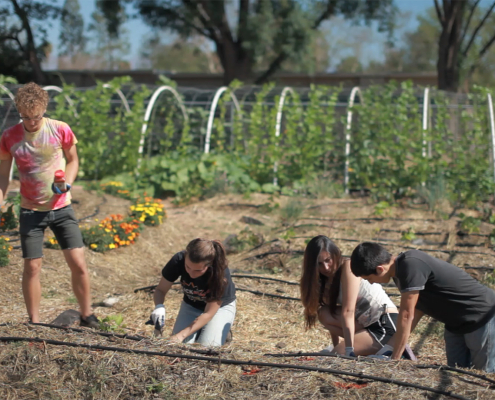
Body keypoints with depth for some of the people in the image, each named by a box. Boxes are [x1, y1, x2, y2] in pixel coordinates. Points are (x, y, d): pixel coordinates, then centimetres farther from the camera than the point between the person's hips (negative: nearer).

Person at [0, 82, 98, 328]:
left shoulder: (60, 130, -7)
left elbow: (73, 160, 7)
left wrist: (67, 183, -11)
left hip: (61, 207, 0)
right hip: (31, 211, 0)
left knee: (78, 263, -4)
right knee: (32, 267, 0)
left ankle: (87, 317, 12)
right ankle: (34, 323, 15)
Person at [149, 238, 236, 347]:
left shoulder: (221, 273, -36)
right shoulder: (178, 261, -30)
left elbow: (208, 313, -30)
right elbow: (160, 290, -17)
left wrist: (181, 335, -38)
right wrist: (159, 306, -40)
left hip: (220, 306, -3)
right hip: (191, 305, 3)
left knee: (207, 345, -24)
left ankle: (223, 331, 9)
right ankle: (199, 329, 14)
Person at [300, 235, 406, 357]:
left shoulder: (348, 267, -13)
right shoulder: (327, 280, 13)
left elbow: (348, 311, -21)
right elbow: (331, 319, 9)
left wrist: (349, 350, -26)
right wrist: (336, 346, 2)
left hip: (386, 325, -8)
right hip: (367, 324, 8)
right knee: (325, 314, -6)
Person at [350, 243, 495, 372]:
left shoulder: (410, 265, -30)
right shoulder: (400, 269, 0)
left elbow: (406, 315, -28)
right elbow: (416, 311, 3)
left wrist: (394, 359, -21)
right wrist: (390, 346, 1)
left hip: (482, 316, -9)